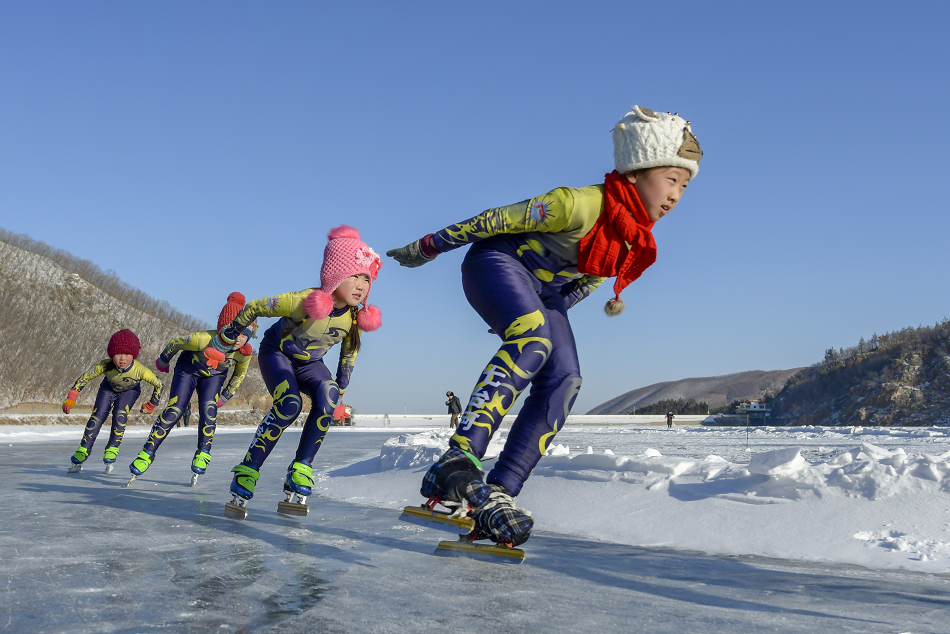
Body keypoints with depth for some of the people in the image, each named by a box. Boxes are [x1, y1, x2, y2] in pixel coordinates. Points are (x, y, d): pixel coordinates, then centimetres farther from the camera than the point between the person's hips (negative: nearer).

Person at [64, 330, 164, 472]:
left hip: (130, 391, -1)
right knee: (98, 415, -12)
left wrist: (151, 405, -12)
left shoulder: (140, 370, -40)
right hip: (109, 387, 1)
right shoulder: (105, 366, -36)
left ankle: (112, 449, -7)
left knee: (120, 414, -24)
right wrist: (71, 397, -24)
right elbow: (85, 377, -20)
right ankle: (83, 450, 0)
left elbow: (158, 384, -25)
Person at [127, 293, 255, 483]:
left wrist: (226, 396, 6)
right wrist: (163, 360, -1)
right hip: (188, 368, -2)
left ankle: (203, 453, -7)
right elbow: (176, 343, -18)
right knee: (174, 410, -13)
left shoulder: (245, 353, -27)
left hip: (214, 376, 3)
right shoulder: (204, 339, -40)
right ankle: (147, 453, -2)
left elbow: (240, 373, -2)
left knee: (208, 408, -20)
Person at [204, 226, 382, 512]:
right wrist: (220, 343, -9)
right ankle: (247, 470, -18)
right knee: (289, 404, -31)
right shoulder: (304, 302, -34)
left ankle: (300, 470, -17)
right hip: (276, 353, -4)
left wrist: (339, 395, 11)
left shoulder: (357, 317, -18)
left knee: (327, 400, -27)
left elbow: (349, 355, 4)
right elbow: (254, 308, -19)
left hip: (310, 363, 4)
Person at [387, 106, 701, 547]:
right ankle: (455, 463, -44)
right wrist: (429, 247, -12)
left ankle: (497, 494, -13)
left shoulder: (639, 243, 1)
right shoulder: (583, 204, -25)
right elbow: (499, 218, -19)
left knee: (563, 382, -12)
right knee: (534, 340, -36)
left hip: (540, 295, 8)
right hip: (497, 265, -8)